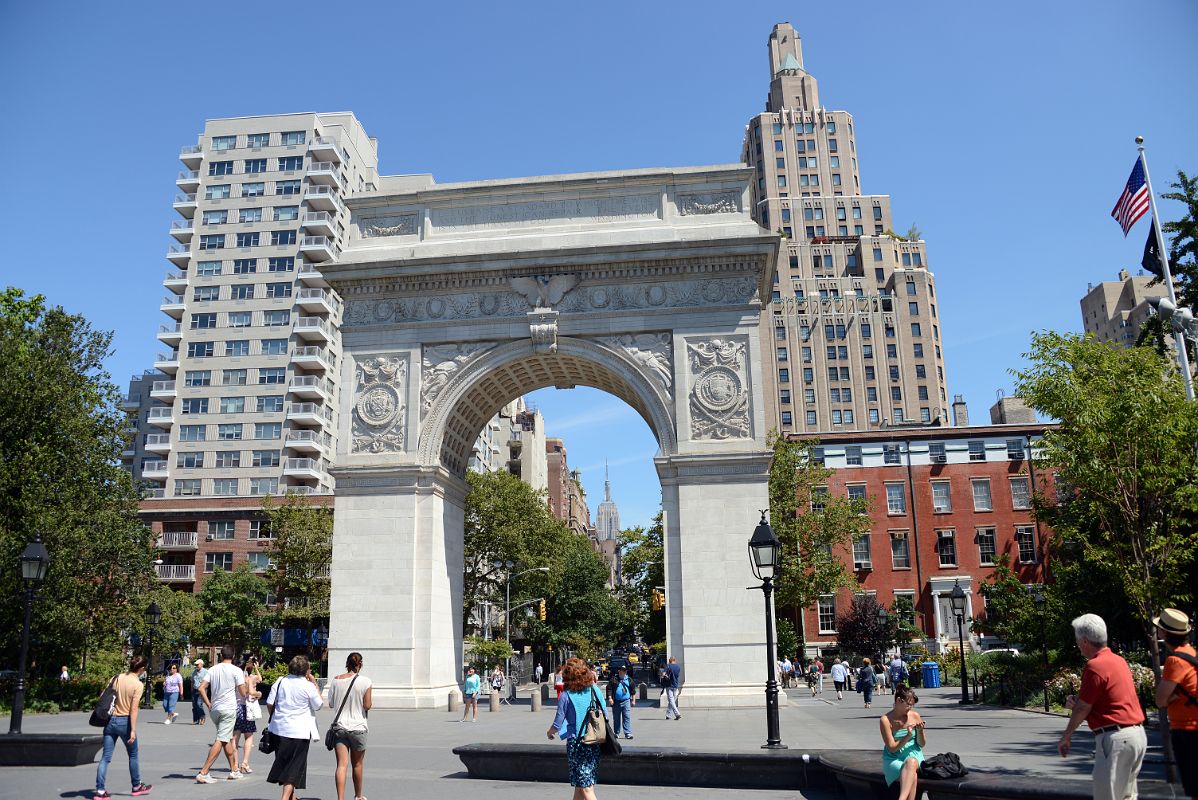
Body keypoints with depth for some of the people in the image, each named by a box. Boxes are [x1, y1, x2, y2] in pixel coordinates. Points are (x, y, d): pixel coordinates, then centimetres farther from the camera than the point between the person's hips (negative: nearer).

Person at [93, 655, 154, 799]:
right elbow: (133, 709, -16)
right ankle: (137, 786, 26)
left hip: (111, 720, 4)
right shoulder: (138, 684, -13)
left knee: (105, 757, 6)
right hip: (125, 721, -4)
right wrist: (133, 730, -14)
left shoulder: (117, 678, 2)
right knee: (133, 755, 14)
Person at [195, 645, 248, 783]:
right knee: (221, 741, -6)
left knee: (228, 739, 18)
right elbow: (243, 693, -6)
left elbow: (201, 688, 2)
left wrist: (208, 704, 9)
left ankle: (233, 770, 26)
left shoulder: (213, 669, 7)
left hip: (215, 709, 6)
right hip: (229, 709, -6)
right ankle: (203, 773, -14)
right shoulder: (236, 670, -7)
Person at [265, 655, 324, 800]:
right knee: (295, 766, 3)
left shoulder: (280, 681, 0)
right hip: (300, 732, -5)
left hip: (279, 729, 5)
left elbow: (269, 703, 1)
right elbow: (319, 704, 2)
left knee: (283, 763, 20)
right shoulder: (308, 686, -11)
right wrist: (315, 684, 5)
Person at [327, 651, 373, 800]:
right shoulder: (365, 681, -9)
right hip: (357, 727, -2)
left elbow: (331, 704, 7)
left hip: (339, 727, 2)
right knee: (357, 764, 15)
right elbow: (367, 706, -9)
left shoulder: (335, 680, 0)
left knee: (342, 764, -2)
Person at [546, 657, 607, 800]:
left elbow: (557, 725, -6)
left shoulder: (566, 696, -11)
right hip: (595, 743, 5)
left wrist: (549, 732, 15)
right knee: (580, 784, 19)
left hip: (576, 743, -5)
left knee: (586, 788, -3)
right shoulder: (595, 690, 1)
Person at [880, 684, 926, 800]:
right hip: (894, 759, -2)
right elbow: (892, 748, -9)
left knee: (911, 762, -37)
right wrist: (908, 736, -22)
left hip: (914, 756, 2)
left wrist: (920, 731, -13)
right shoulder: (886, 720, -8)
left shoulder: (915, 716, 0)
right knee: (912, 776, -35)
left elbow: (922, 744, 8)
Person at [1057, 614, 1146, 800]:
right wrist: (1076, 700, 0)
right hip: (1137, 734, 10)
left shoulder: (1095, 666, -15)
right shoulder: (1118, 660, 13)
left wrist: (1065, 738, 4)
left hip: (1115, 738, -10)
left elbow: (1083, 709, -9)